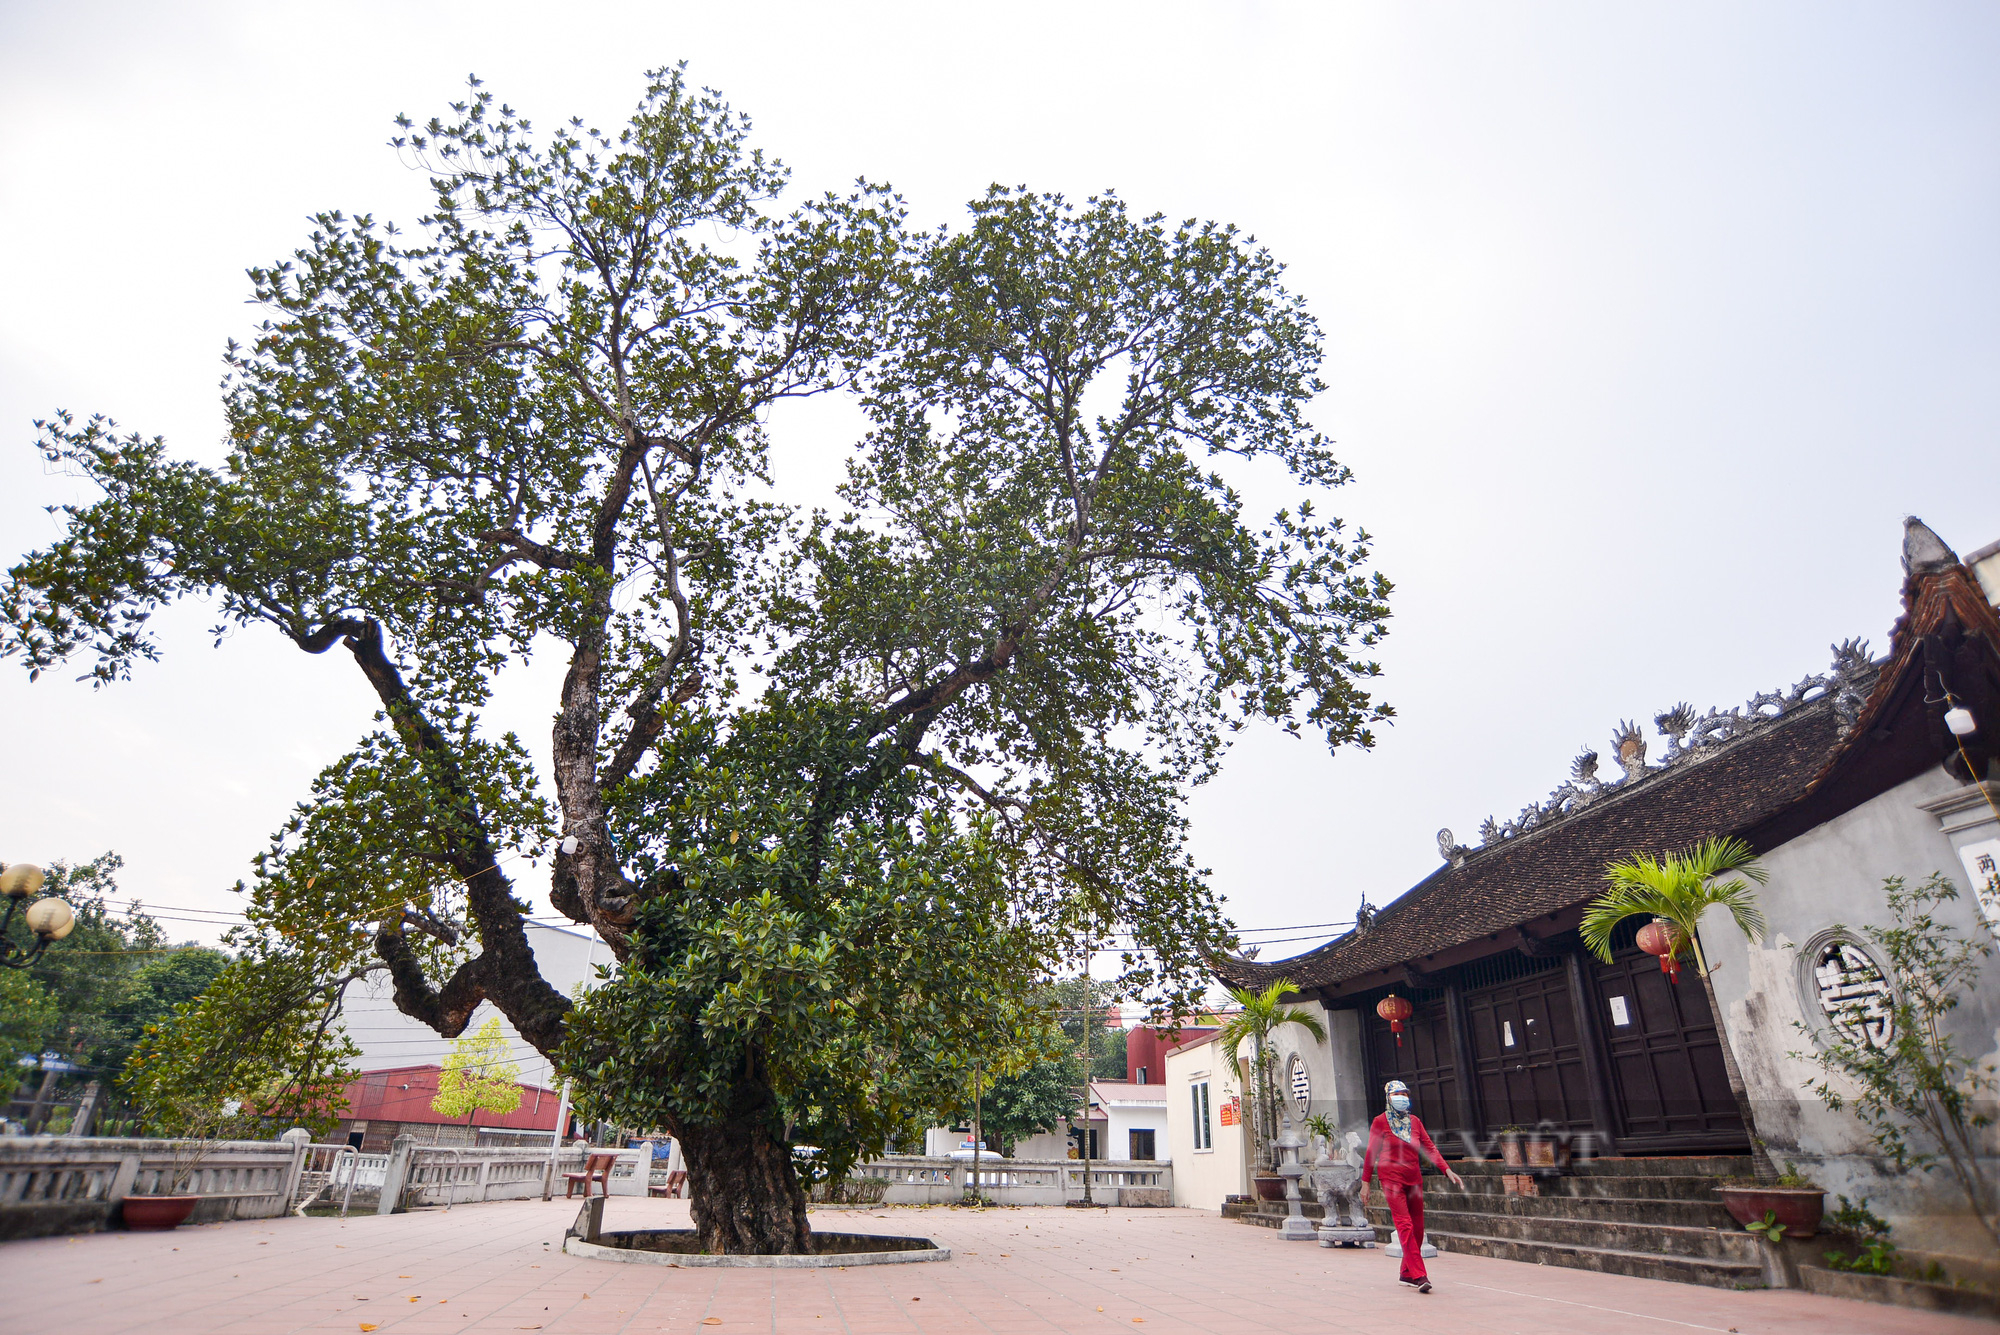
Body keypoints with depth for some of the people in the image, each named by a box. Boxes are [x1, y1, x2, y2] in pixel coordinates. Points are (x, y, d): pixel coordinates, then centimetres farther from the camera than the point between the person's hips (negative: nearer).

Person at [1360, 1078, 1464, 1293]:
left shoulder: (1415, 1121, 11)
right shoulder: (1381, 1122, -2)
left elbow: (1430, 1148, 7)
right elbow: (1371, 1153, 0)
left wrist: (1447, 1170, -7)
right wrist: (1365, 1182, -2)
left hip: (1414, 1179, 5)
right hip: (1391, 1178, -5)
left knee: (1417, 1228, 7)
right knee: (1405, 1225, -14)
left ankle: (1406, 1273, 21)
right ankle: (1419, 1276, -16)